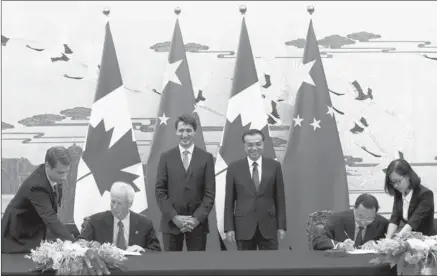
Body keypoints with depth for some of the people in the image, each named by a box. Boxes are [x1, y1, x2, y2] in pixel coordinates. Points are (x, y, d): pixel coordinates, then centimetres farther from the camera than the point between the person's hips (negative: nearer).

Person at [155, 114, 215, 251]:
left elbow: (210, 192, 0)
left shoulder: (206, 158, 4)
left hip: (197, 222, 0)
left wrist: (197, 218, -11)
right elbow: (160, 191, 1)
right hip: (171, 222, 0)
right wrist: (174, 217, -10)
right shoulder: (166, 157, 5)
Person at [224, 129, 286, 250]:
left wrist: (281, 226, 1)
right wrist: (229, 227, -3)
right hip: (243, 227, 0)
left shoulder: (274, 166, 4)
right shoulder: (234, 168, 2)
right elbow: (229, 201, 3)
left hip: (268, 227, 0)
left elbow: (280, 198, 5)